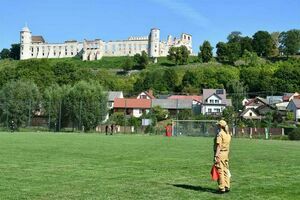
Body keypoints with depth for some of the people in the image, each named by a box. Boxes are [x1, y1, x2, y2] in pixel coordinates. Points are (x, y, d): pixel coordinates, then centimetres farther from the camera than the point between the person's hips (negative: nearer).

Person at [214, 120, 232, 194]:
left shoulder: (220, 134, -14)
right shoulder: (228, 134, 12)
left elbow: (219, 146, -19)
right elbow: (228, 145, 15)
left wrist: (216, 156, -19)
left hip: (220, 153, -8)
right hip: (226, 153, 8)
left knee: (220, 171, -4)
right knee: (225, 170, 14)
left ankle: (222, 188, -3)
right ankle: (227, 187, 18)